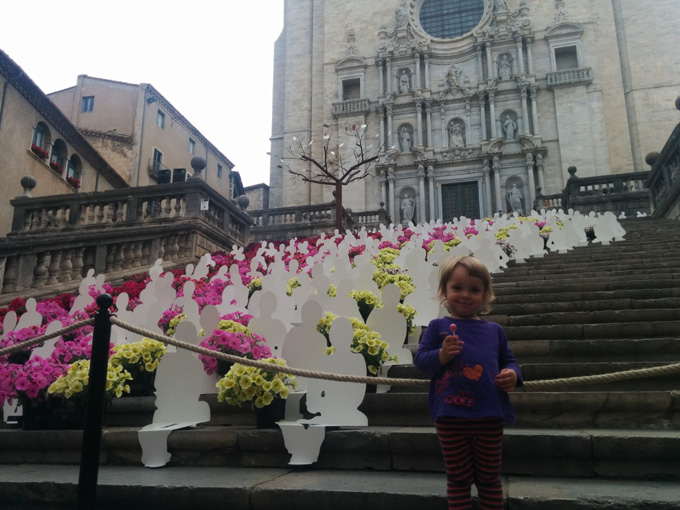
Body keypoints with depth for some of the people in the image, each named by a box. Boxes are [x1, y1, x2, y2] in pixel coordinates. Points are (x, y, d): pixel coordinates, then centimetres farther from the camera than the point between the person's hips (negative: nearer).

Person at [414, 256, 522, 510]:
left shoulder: (494, 330, 8)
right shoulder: (438, 327, -1)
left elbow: (508, 360, 16)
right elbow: (420, 360, -4)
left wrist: (512, 374, -7)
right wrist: (441, 355, -23)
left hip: (489, 416, 2)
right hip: (451, 417, -2)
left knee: (490, 478, 16)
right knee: (458, 478, 12)